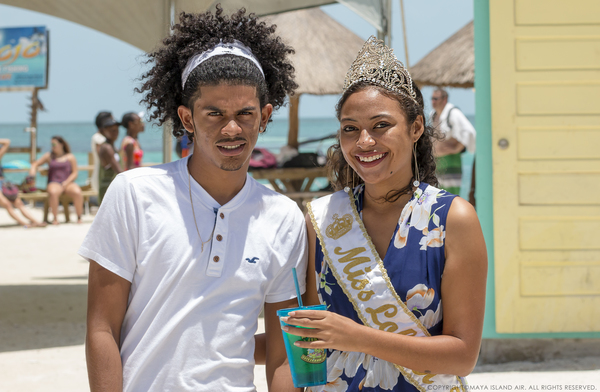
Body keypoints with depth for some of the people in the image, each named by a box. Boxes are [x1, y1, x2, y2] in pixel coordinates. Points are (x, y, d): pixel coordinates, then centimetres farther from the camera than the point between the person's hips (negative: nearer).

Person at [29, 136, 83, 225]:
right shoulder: (49, 156, 19)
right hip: (54, 183, 0)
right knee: (53, 192, -39)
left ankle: (79, 217, -16)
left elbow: (75, 173, 9)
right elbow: (36, 164, 22)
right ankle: (55, 218, -26)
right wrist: (33, 170, -1)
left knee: (77, 192, -35)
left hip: (68, 183, 0)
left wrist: (66, 182, -8)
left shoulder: (70, 157, 14)